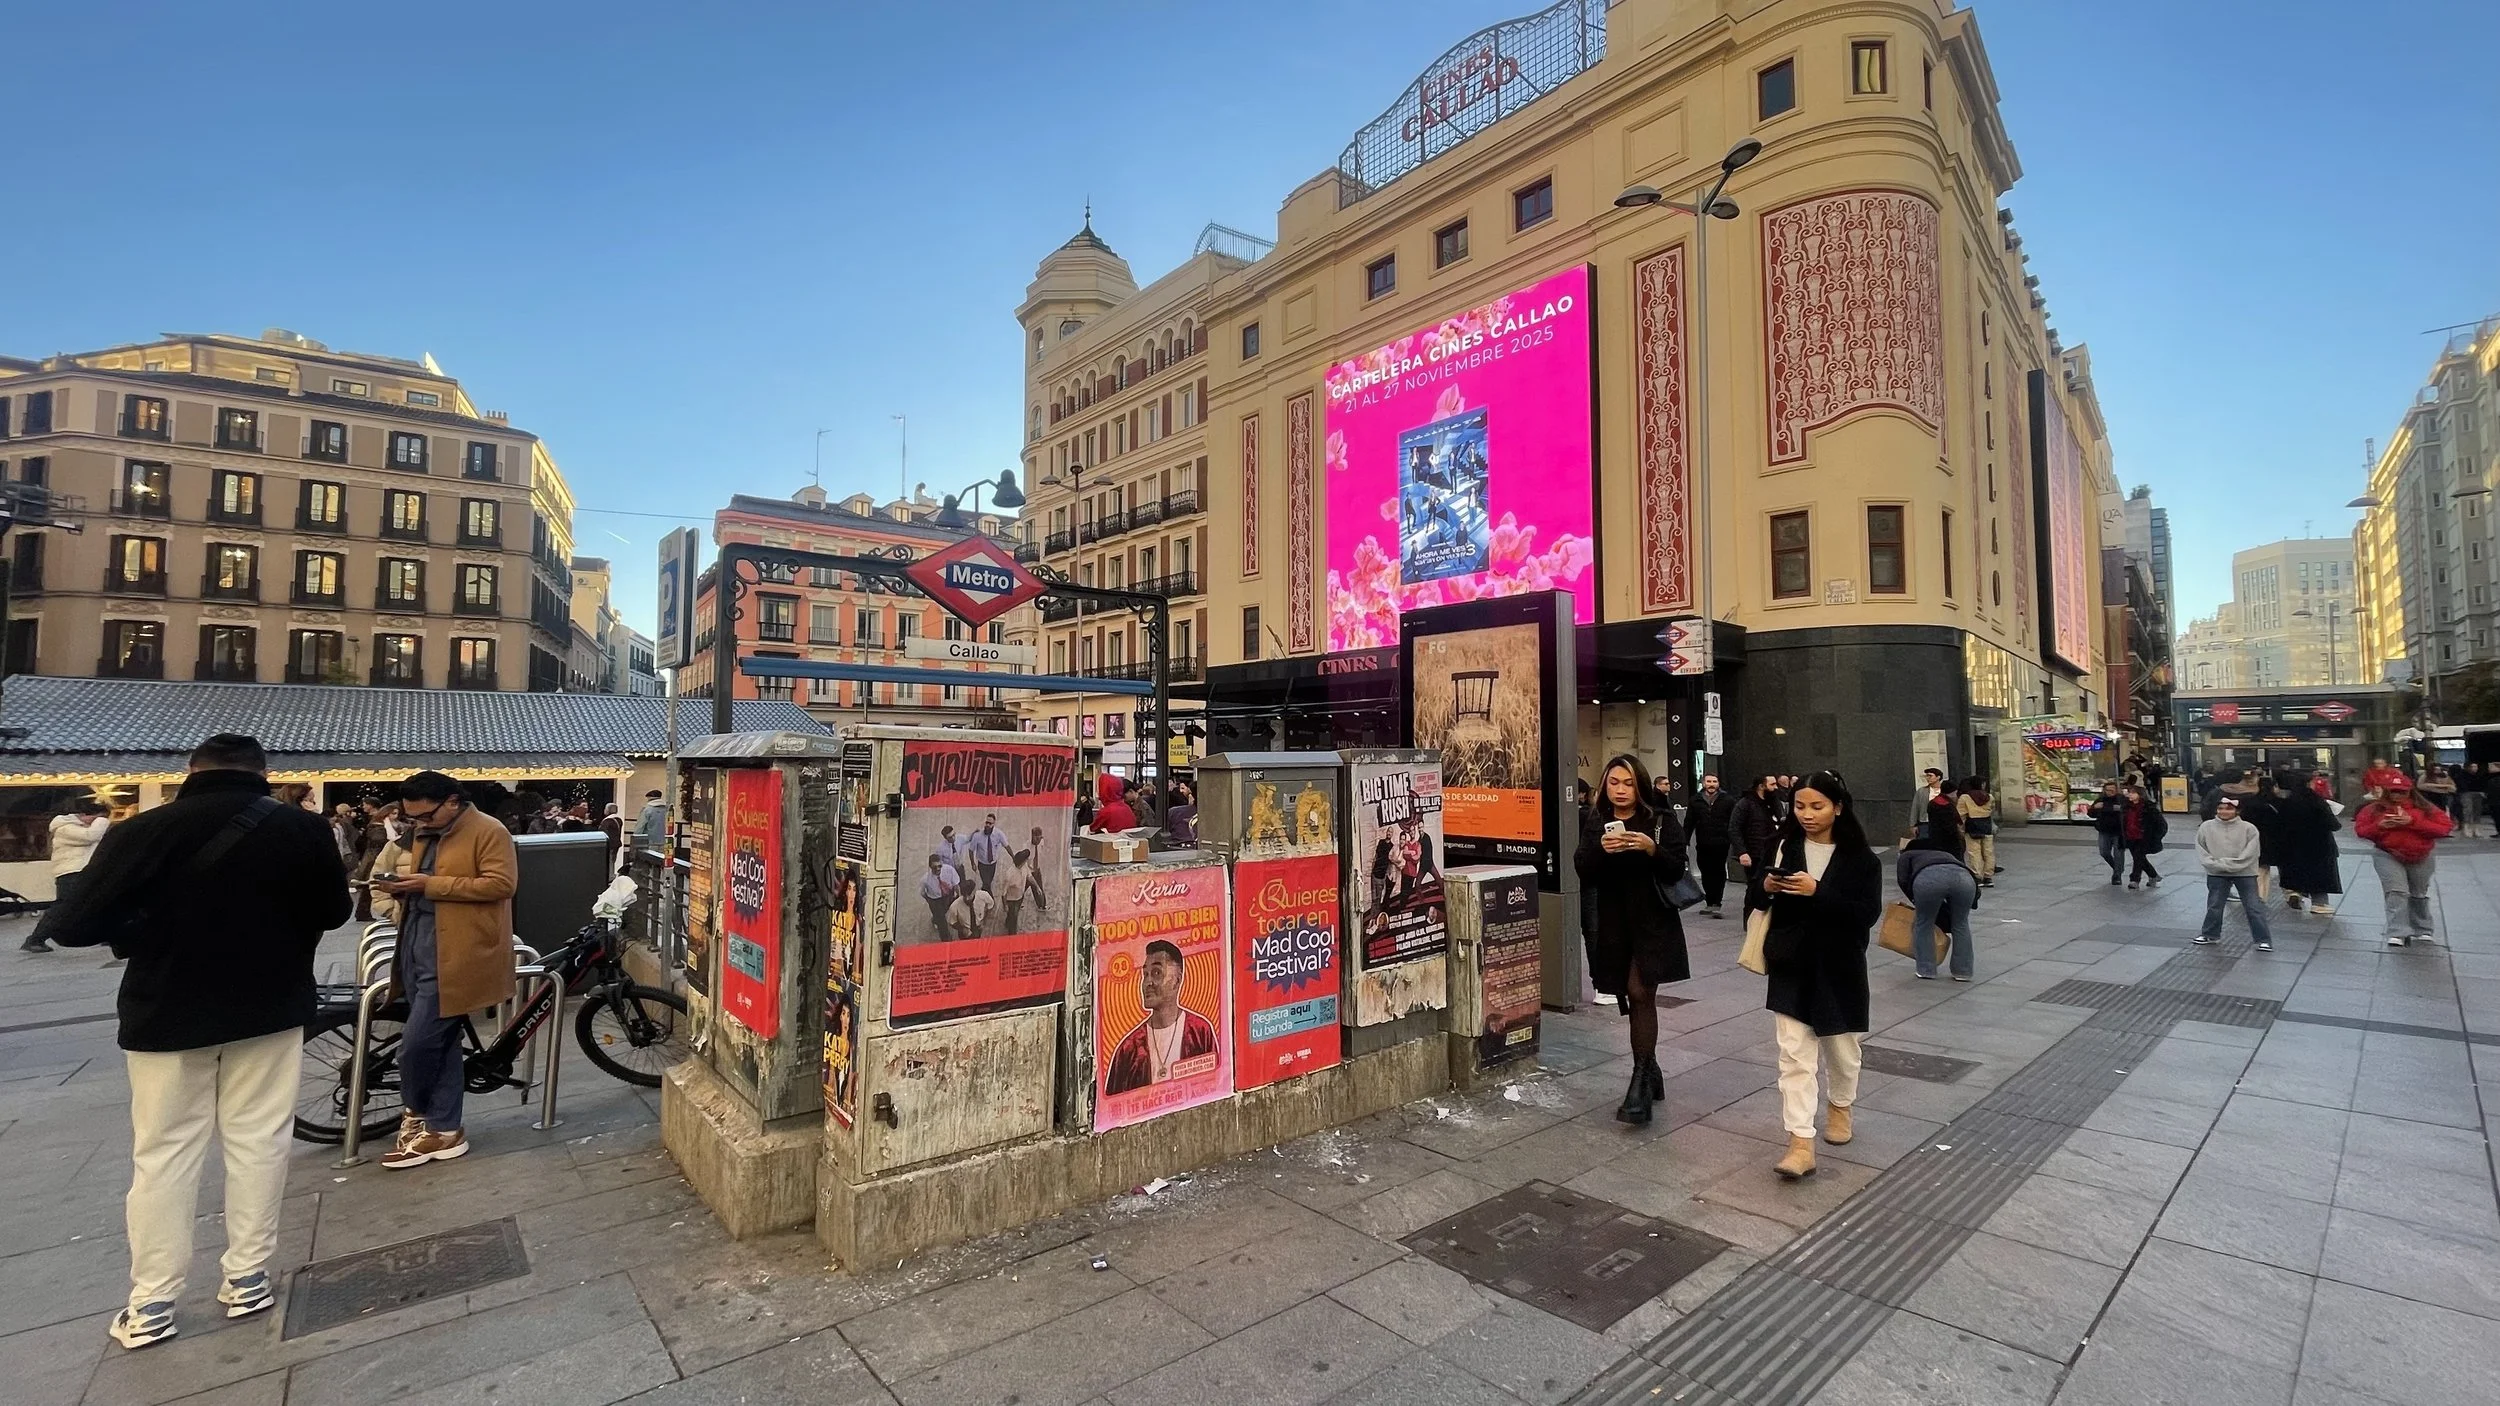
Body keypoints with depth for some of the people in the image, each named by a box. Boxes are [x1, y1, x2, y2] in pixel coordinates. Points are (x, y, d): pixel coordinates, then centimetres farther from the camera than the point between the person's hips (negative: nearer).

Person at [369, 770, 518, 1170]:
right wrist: (401, 886, 3)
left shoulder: (488, 832, -11)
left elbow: (501, 883, -19)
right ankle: (443, 1129, 21)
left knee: (416, 1045, -6)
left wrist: (431, 884, -20)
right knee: (440, 1044, 13)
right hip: (419, 953, 9)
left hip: (453, 958, -9)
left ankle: (418, 1118, 16)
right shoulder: (424, 835, 17)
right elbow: (422, 888, 27)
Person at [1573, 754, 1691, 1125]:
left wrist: (1652, 849, -25)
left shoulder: (1661, 820, -3)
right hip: (1613, 924, 4)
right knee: (1630, 998, 12)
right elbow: (1582, 869, -4)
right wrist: (1601, 849, -23)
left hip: (1652, 922, -4)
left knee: (1640, 993, -12)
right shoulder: (1595, 823, 5)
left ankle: (1641, 1080, -6)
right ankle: (1650, 1072, 29)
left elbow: (1676, 870, -7)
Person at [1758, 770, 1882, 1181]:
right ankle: (1801, 1145, -2)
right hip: (1792, 966, 1)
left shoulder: (1860, 857, -8)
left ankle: (1839, 1107, 47)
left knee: (1840, 1047, 19)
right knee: (1794, 1055, -3)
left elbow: (1868, 914, -15)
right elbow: (1769, 903, 10)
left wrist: (1818, 892, -26)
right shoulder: (1785, 847, 0)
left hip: (1838, 967, -1)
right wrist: (1768, 888, -13)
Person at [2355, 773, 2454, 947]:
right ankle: (2398, 933, -20)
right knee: (2396, 892, -15)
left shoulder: (2425, 808, -3)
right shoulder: (2374, 809, -3)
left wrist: (2413, 822, -22)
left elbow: (2445, 827, -11)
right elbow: (2360, 830, 0)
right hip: (2387, 856, -2)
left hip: (2420, 858, 2)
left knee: (2419, 894, 18)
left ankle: (2422, 931, 36)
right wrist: (2380, 826, -19)